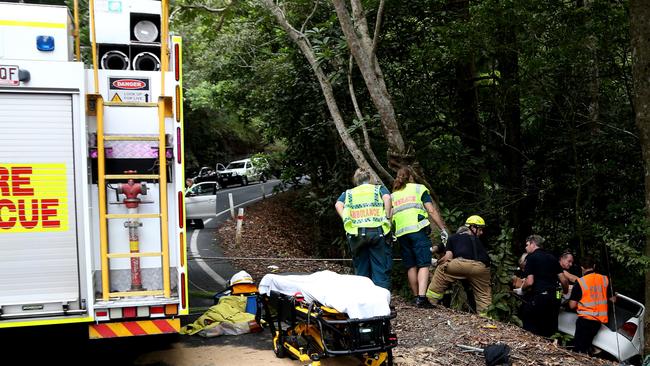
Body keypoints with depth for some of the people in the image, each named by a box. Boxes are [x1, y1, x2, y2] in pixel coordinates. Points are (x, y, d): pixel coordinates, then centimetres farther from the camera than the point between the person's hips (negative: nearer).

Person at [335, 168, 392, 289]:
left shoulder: (348, 193, 21)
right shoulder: (379, 188, 16)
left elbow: (338, 205, 3)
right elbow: (387, 198, -5)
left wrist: (347, 221, 3)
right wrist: (387, 218, -2)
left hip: (356, 233, 2)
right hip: (377, 231, -2)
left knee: (361, 271, 10)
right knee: (381, 270, 1)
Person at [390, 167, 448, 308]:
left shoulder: (392, 195, 24)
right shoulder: (419, 188, 12)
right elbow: (432, 211, 3)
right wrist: (443, 229, 3)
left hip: (401, 233, 4)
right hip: (418, 229, -4)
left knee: (411, 267, 11)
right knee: (424, 265, -8)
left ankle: (416, 297, 14)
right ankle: (422, 297, -21)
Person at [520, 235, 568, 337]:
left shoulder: (531, 257, -2)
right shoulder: (552, 258, 15)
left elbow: (530, 282, -11)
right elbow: (563, 280, 12)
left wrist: (522, 288, 9)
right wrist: (565, 292, 30)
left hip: (539, 297, -6)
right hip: (554, 298, 6)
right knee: (550, 331, 13)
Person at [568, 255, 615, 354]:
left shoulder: (580, 283, -11)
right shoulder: (604, 279, 2)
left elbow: (572, 305, -10)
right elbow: (613, 299, 11)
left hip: (585, 319, -5)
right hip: (599, 321, 5)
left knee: (579, 348, 0)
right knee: (585, 348, 18)